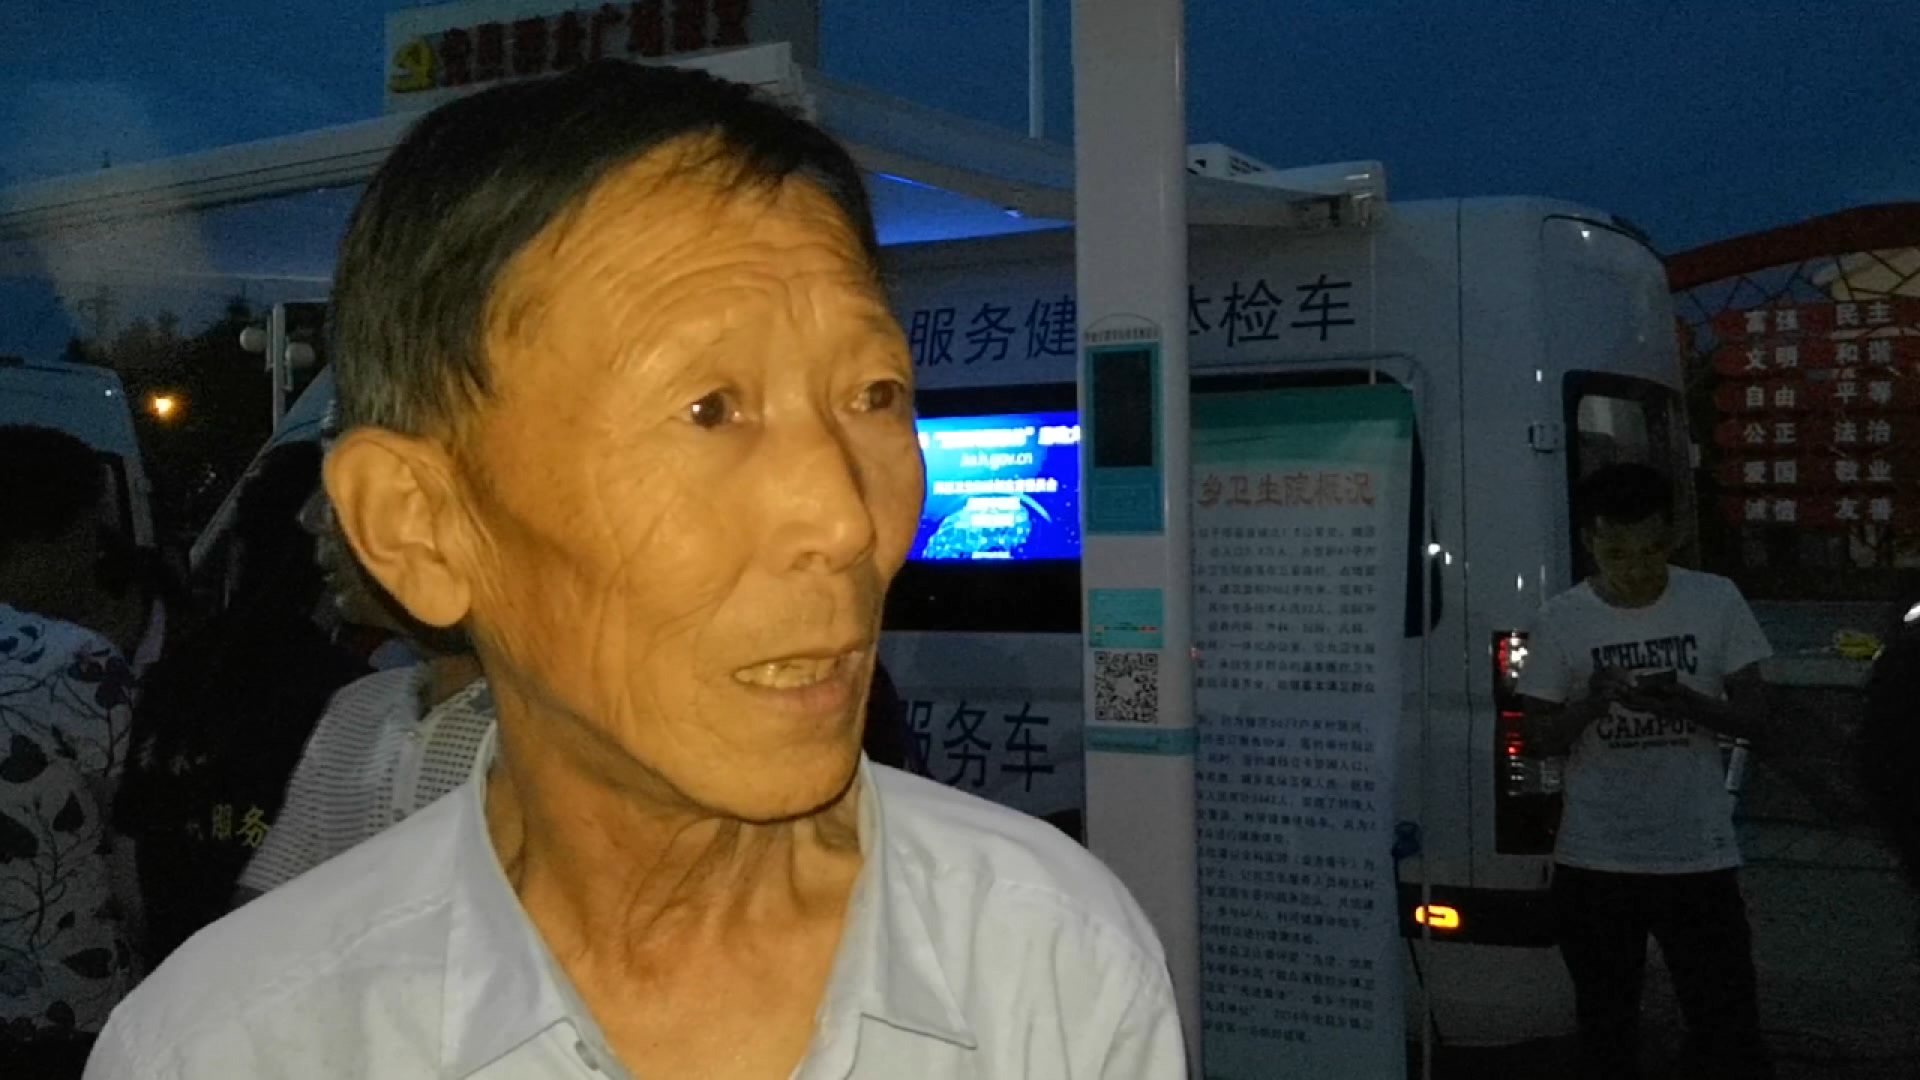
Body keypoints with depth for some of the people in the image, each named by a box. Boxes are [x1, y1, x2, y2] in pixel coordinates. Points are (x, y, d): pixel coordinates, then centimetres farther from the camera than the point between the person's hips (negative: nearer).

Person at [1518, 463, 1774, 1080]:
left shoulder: (1718, 602, -3)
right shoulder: (1560, 621, -5)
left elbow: (1755, 717, 0)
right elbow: (1543, 736, 0)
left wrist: (1685, 702, -20)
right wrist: (1591, 705, -20)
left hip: (1699, 858, 0)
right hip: (1595, 863, 0)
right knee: (1605, 1030, 13)